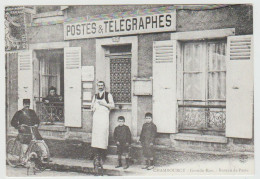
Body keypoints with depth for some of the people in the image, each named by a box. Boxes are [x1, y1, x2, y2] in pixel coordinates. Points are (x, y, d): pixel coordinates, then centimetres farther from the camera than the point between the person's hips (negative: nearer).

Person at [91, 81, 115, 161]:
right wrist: (93, 108, 2)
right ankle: (96, 154, -5)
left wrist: (103, 104, -9)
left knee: (103, 133, -11)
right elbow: (92, 106, 25)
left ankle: (102, 154, -8)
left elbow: (112, 105, 2)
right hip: (96, 116, 4)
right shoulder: (95, 96, 22)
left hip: (104, 116, -4)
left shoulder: (108, 95, 9)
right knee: (95, 133, -6)